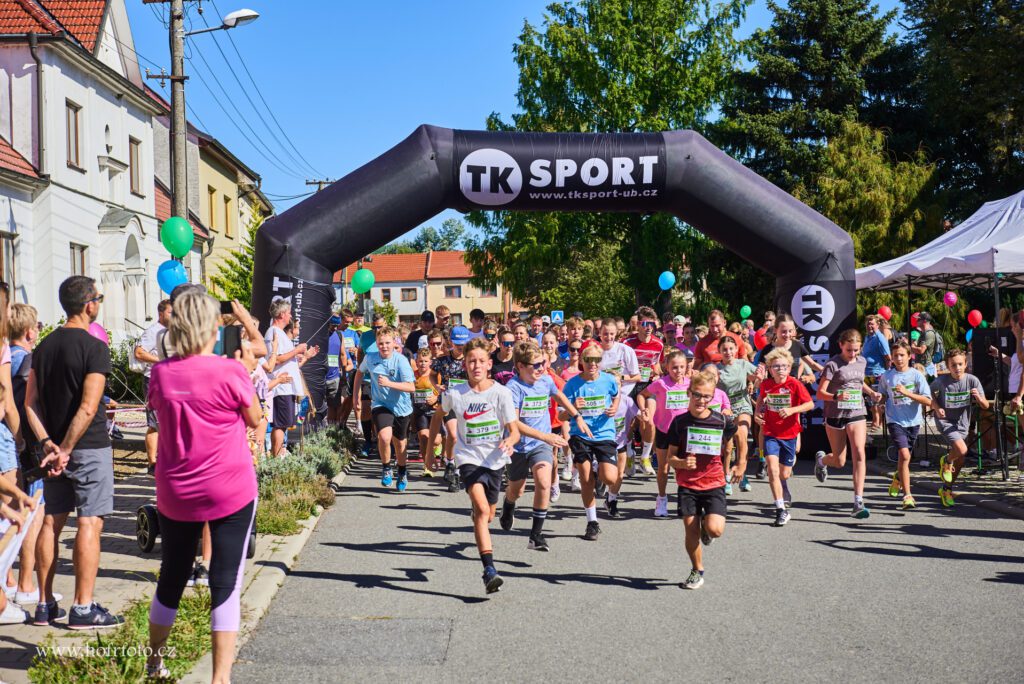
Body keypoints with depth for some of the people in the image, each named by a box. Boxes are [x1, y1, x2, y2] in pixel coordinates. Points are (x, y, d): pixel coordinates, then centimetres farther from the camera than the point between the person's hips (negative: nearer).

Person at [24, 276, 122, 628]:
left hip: (55, 447, 7)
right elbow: (88, 407, -21)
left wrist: (48, 444, -3)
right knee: (89, 523, -2)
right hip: (89, 447, -7)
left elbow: (30, 403, 5)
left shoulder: (44, 346, 9)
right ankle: (83, 608, 1)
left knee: (51, 522, 12)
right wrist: (65, 449, -17)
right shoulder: (95, 348, -13)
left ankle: (45, 605, 18)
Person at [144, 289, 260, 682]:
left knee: (171, 578, 20)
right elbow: (254, 419, 0)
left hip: (175, 495, 4)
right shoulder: (230, 373, -14)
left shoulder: (161, 374, -3)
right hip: (230, 493, -4)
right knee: (226, 584, 0)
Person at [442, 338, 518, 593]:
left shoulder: (501, 392, -9)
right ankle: (489, 570, -28)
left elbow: (515, 429, -10)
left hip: (495, 460, 2)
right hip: (469, 459, -2)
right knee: (482, 509, -24)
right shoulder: (455, 394, -6)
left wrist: (510, 441, -32)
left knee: (488, 515, 17)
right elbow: (441, 413, 16)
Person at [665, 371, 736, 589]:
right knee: (691, 530, -1)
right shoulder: (680, 422, -3)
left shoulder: (722, 421, -4)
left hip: (714, 483, -1)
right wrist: (682, 463, -21)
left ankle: (706, 525, 21)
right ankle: (697, 571, 23)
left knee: (715, 529, -18)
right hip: (687, 484, 1)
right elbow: (671, 458, 1)